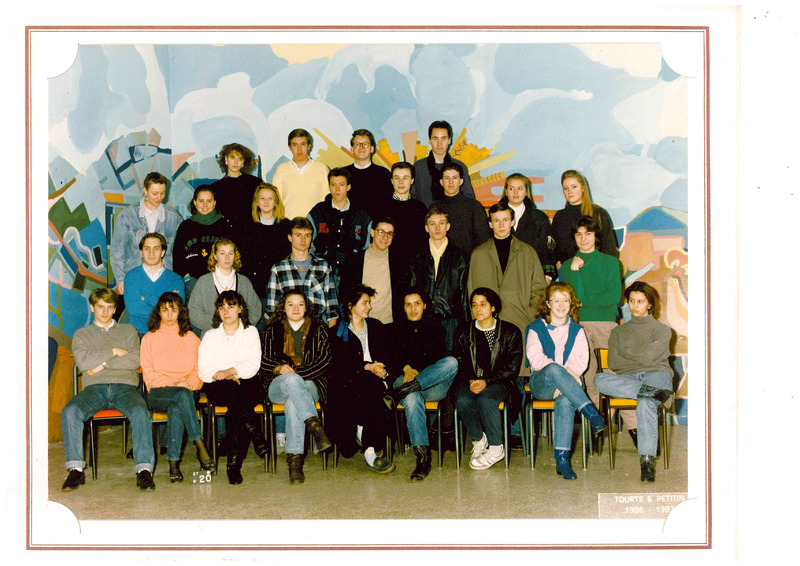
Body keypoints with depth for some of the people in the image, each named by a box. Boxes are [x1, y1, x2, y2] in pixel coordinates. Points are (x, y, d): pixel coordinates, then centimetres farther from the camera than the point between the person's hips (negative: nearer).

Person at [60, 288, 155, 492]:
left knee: (140, 411, -34)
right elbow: (83, 362, 1)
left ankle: (144, 469, -34)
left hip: (125, 386, 0)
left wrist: (103, 364, -2)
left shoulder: (128, 331, 22)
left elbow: (134, 360, 4)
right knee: (70, 411, -31)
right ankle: (75, 469, -25)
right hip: (94, 388, 1)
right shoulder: (82, 334, 22)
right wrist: (114, 352, 1)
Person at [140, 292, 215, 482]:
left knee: (176, 408, -37)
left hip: (185, 391, 1)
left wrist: (189, 383, -8)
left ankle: (173, 462, -40)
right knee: (183, 396, -37)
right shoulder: (149, 339, 15)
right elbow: (149, 374, 6)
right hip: (157, 394, -1)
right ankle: (200, 447, -43)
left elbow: (198, 370, 14)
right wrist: (172, 384, -10)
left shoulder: (191, 338, 19)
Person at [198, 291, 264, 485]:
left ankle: (234, 463, -33)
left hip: (246, 384, 0)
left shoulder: (250, 332, 16)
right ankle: (256, 438, -37)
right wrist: (220, 376, -13)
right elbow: (203, 370, 6)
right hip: (217, 388, 0)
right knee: (235, 394, -36)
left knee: (235, 406, -35)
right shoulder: (210, 336, 19)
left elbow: (253, 365, 2)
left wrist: (231, 371, -14)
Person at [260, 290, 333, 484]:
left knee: (293, 403, -37)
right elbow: (264, 361, 13)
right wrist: (279, 368, -9)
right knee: (292, 380, -38)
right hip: (278, 386, 1)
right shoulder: (273, 330, 20)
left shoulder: (319, 330, 16)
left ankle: (295, 460, -40)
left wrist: (297, 373, -8)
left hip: (310, 384, 0)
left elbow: (325, 362, 5)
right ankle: (315, 425, -51)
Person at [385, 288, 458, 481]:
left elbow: (438, 359, 10)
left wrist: (417, 373, -8)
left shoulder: (435, 328, 21)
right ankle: (422, 456, -48)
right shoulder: (396, 329, 22)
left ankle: (396, 395, -43)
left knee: (451, 362, -33)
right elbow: (391, 356, 10)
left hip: (433, 384, 1)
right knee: (412, 398, -39)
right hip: (404, 378, -1)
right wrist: (406, 368, -11)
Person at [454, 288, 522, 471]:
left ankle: (496, 448, -15)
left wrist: (486, 382, -15)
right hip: (470, 382, 3)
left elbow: (512, 367, -3)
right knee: (462, 401, -30)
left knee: (485, 400, -34)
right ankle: (478, 440, -5)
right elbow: (459, 364, 7)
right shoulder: (464, 333, 11)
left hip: (498, 381, -2)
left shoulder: (510, 332, 4)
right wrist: (469, 382, -14)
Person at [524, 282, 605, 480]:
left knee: (565, 400, -36)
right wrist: (565, 371, -19)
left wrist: (562, 384, -15)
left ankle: (562, 457, -41)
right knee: (553, 369, -38)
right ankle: (592, 414, -38)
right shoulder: (535, 329, 11)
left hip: (568, 382, 1)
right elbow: (536, 359, -5)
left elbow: (582, 359, 2)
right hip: (541, 384, -1)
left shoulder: (576, 331, 17)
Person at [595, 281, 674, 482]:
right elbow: (613, 362, 10)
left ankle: (647, 460, -44)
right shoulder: (619, 331, 26)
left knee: (645, 404, -39)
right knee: (599, 380, -33)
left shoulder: (662, 329, 17)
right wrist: (641, 357, 2)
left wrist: (625, 351, 11)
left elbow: (649, 357, -1)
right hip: (627, 377, 3)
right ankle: (650, 392, -40)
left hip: (656, 374, -3)